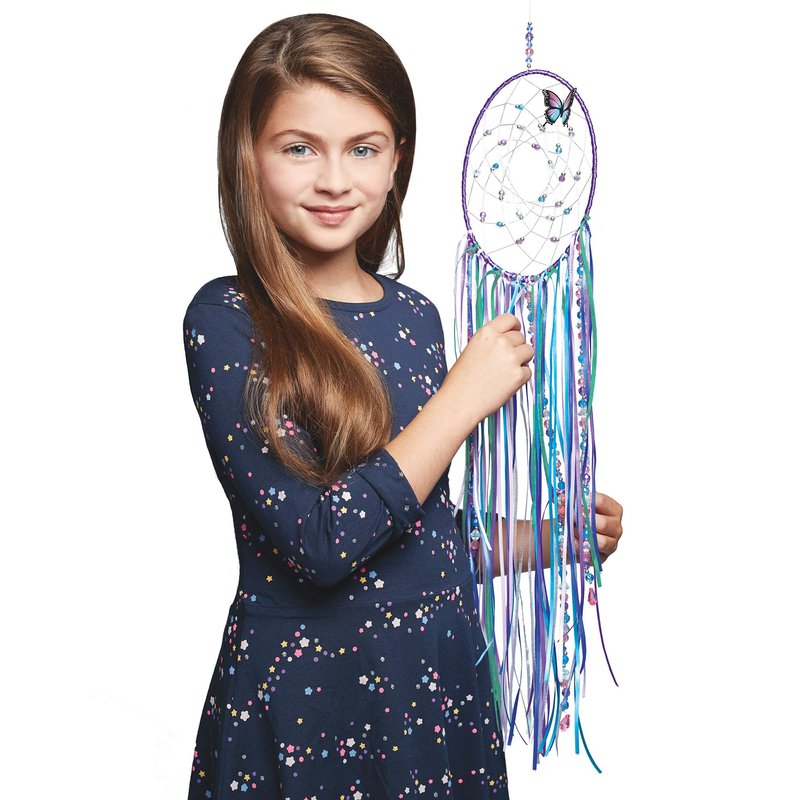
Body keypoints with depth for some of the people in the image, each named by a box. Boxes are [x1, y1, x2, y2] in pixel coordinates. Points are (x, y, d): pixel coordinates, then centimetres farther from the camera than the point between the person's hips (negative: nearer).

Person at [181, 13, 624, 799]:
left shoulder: (414, 315, 3)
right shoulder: (226, 319, -14)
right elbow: (323, 543, -22)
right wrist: (466, 395, -16)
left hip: (444, 678, 5)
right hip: (304, 694, -5)